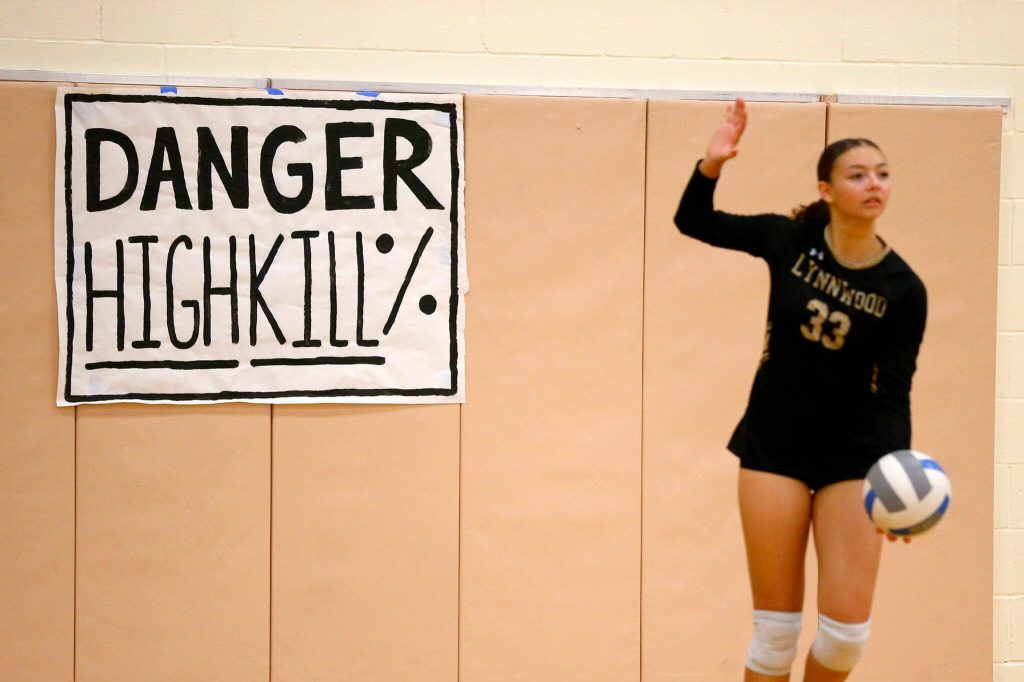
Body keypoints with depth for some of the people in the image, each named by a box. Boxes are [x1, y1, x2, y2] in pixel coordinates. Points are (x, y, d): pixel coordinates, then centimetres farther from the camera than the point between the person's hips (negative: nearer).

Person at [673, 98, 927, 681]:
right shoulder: (788, 239, -6)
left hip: (854, 455, 0)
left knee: (848, 629, -4)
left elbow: (893, 393, -8)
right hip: (775, 447, 0)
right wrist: (712, 165, -14)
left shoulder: (903, 289, -9)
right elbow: (694, 222, 6)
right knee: (776, 630, 0)